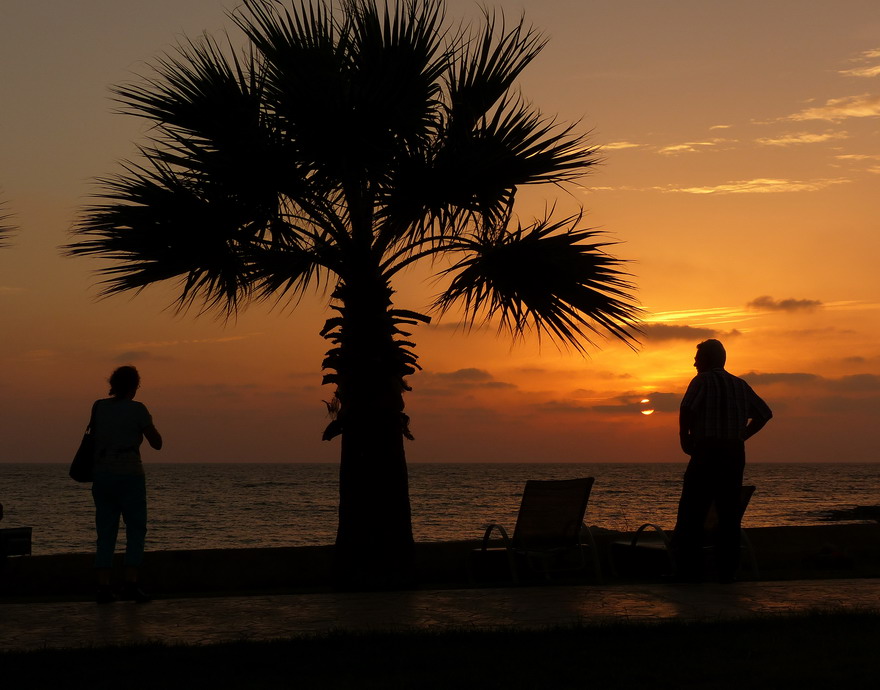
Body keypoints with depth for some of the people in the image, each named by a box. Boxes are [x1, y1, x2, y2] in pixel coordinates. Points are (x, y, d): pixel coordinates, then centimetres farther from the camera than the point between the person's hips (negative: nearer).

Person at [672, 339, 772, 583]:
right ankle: (727, 571, 5)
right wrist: (741, 436, 17)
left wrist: (685, 439, -7)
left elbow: (687, 409, -20)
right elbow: (764, 414, 21)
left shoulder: (703, 381, -3)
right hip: (735, 454, 6)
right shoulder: (740, 385, 16)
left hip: (707, 451, -6)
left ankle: (689, 571, -5)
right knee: (729, 515, 7)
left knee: (692, 514, -2)